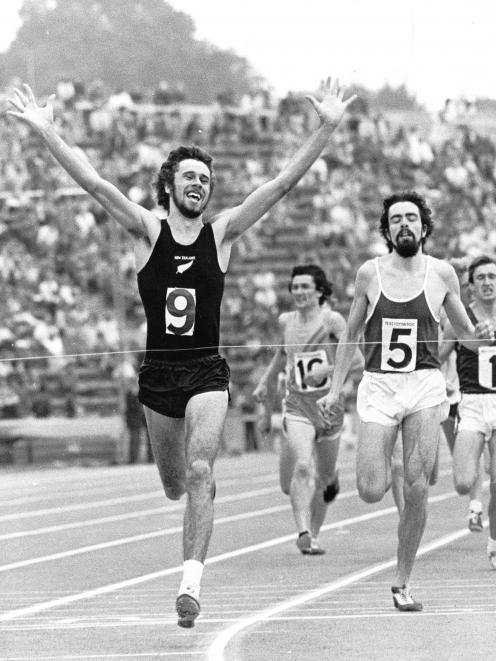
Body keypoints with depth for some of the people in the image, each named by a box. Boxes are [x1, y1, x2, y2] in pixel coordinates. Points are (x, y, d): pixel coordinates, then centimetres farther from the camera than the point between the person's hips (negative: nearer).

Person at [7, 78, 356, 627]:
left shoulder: (222, 232, 1)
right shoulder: (147, 232, 0)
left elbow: (282, 183, -4)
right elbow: (93, 183, -10)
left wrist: (326, 128, -12)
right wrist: (45, 132, -19)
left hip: (207, 374, -1)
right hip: (158, 373, 1)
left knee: (199, 473, -19)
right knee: (174, 486, 15)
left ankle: (191, 583, -22)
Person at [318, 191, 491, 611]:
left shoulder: (441, 274, 4)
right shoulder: (370, 273, 4)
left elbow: (464, 332, 14)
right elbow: (350, 334, 14)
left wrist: (479, 335, -10)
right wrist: (336, 388, 10)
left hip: (425, 386, 0)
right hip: (378, 386, 0)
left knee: (417, 490, -8)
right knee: (371, 492, -12)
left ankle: (403, 581, 5)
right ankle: (386, 473, 26)